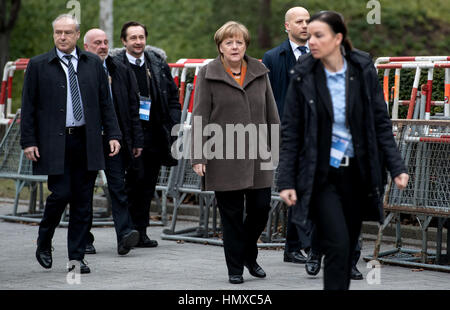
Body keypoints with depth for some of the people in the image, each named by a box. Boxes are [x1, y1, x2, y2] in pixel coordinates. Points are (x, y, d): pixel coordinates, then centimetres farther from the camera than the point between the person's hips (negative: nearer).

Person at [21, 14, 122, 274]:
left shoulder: (93, 63, 10)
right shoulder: (38, 65, 3)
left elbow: (105, 102, 11)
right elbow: (28, 106, 3)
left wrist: (113, 134, 3)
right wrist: (29, 141, -4)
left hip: (87, 142, 3)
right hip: (55, 143, -3)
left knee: (83, 202, 4)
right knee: (61, 194, -10)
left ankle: (77, 257, 11)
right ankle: (44, 244, 14)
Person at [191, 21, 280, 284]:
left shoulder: (259, 72, 10)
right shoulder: (208, 75, 0)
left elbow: (271, 114, 13)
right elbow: (200, 118, -2)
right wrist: (198, 156, -8)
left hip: (258, 155, 3)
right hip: (224, 159, -3)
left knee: (261, 208, 3)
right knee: (232, 214, 2)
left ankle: (249, 255, 28)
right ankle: (235, 268, 14)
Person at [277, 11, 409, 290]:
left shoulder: (364, 71, -2)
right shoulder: (303, 76, -5)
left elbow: (381, 123, 3)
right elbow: (290, 132, -2)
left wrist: (396, 168, -4)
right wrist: (287, 181, -6)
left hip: (357, 174, 2)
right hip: (322, 176, -2)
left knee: (349, 248, 9)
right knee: (338, 246, -13)